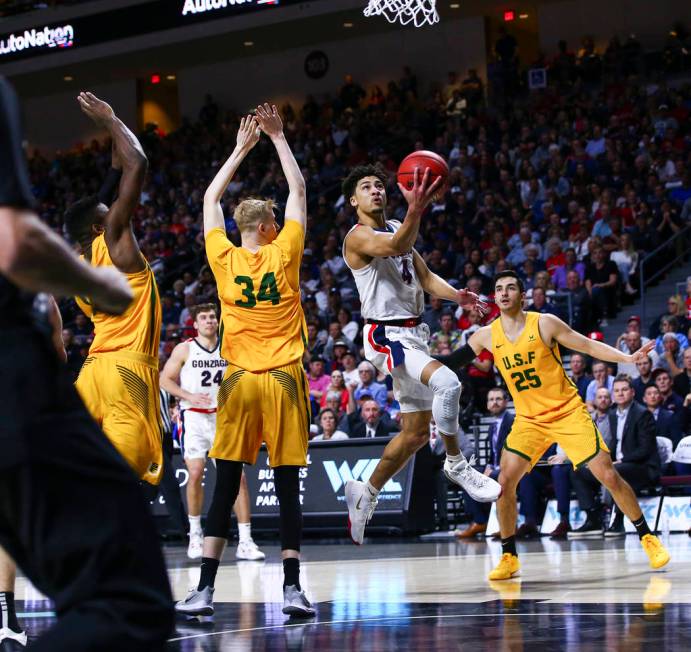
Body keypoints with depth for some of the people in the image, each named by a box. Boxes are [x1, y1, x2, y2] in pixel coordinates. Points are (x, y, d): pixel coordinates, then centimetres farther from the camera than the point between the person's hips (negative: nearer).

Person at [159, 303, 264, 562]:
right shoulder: (184, 349, 2)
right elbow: (165, 380, 1)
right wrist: (190, 396, -12)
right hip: (194, 417, -2)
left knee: (238, 476, -8)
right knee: (195, 474, -10)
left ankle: (245, 541, -7)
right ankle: (195, 533, 13)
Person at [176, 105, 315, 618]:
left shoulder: (224, 259, 1)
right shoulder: (283, 254, -2)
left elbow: (211, 199, 17)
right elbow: (299, 191, 10)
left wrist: (243, 147, 24)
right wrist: (277, 137, 16)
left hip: (239, 380, 1)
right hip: (285, 379, -1)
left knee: (225, 487, 2)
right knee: (288, 488, 0)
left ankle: (206, 589, -3)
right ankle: (293, 588, -3)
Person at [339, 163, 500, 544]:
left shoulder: (398, 227, 16)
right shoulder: (358, 236, -11)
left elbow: (425, 276, 13)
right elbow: (397, 247, -33)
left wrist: (455, 295, -8)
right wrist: (416, 209, -52)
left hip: (413, 334, 9)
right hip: (386, 336, -9)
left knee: (416, 432, 11)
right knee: (447, 382, -32)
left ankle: (366, 494, 25)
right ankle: (456, 464, -14)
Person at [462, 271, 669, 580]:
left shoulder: (544, 323, -10)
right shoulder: (487, 335, -1)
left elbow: (589, 346, -5)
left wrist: (629, 358, -16)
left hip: (568, 412, -3)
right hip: (528, 420, 3)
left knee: (609, 476, -7)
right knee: (505, 482, -11)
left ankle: (648, 538, 9)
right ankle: (509, 558, 3)